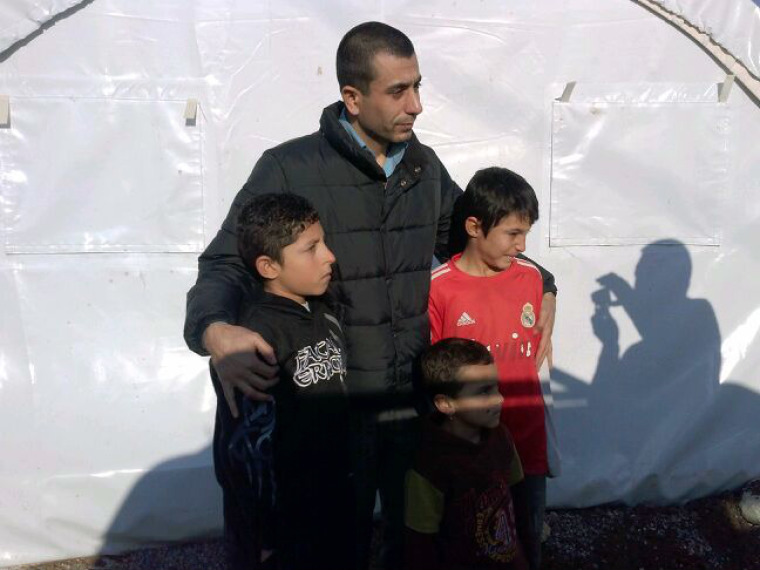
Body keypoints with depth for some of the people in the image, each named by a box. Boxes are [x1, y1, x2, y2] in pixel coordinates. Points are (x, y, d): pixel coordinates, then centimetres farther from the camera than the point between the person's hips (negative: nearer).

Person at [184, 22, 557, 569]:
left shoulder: (425, 166, 5)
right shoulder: (289, 169, -12)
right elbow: (225, 266, -12)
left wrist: (541, 287, 5)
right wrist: (216, 331, -33)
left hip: (416, 402, 5)